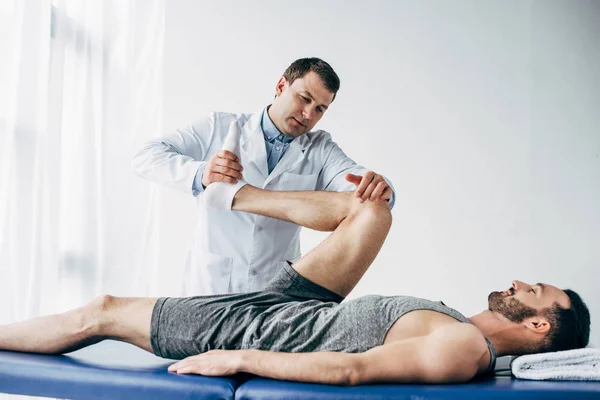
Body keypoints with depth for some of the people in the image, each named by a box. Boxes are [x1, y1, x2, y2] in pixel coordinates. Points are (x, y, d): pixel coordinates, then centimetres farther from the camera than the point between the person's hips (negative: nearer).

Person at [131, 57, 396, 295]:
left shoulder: (321, 150, 9)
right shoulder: (221, 128, 3)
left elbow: (352, 179, -9)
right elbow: (145, 158, -3)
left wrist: (377, 188, -34)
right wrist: (199, 174, -23)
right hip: (210, 285, -1)